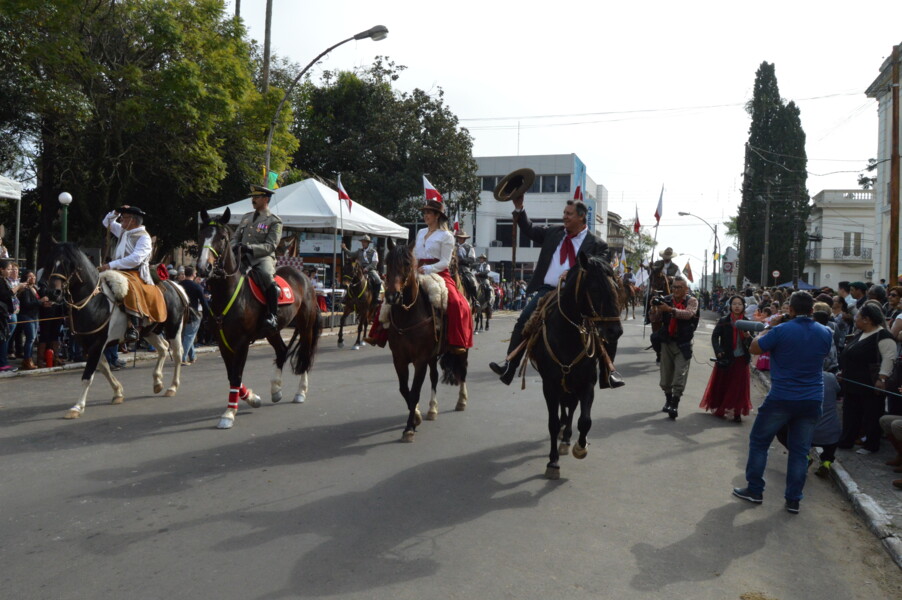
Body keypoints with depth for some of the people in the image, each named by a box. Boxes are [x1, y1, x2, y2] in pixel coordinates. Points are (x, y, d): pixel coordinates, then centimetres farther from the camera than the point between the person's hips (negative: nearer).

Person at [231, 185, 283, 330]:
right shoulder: (246, 217, 22)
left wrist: (250, 248, -22)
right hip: (242, 258, 6)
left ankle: (271, 316, -28)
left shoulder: (274, 221, 2)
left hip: (263, 258, -6)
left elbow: (270, 246, -8)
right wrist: (234, 248, -2)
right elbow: (235, 238, 23)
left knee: (267, 276, -36)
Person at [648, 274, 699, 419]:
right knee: (666, 374, 11)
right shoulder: (666, 300, 4)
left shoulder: (692, 300, -3)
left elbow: (689, 314, -24)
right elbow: (654, 320, 1)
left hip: (683, 344, -3)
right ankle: (668, 400, 27)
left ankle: (675, 404, -8)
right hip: (666, 342, 4)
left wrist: (670, 309, -37)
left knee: (680, 375, -9)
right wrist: (654, 308, -19)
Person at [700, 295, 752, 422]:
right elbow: (715, 336, -6)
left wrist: (748, 336, -23)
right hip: (726, 358, -1)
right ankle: (719, 409, 23)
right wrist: (718, 351, -20)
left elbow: (751, 343, -1)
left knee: (739, 386, 1)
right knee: (722, 384, 8)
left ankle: (737, 412, 5)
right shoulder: (724, 321, -4)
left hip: (741, 359, 1)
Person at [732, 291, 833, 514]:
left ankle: (754, 490, 17)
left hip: (781, 398, -4)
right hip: (812, 401, 4)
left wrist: (767, 329, 9)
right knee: (800, 450, 12)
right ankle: (794, 499, 15)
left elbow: (754, 348, -4)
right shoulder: (825, 333, 1)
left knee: (759, 441, 12)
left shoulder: (781, 330, -15)